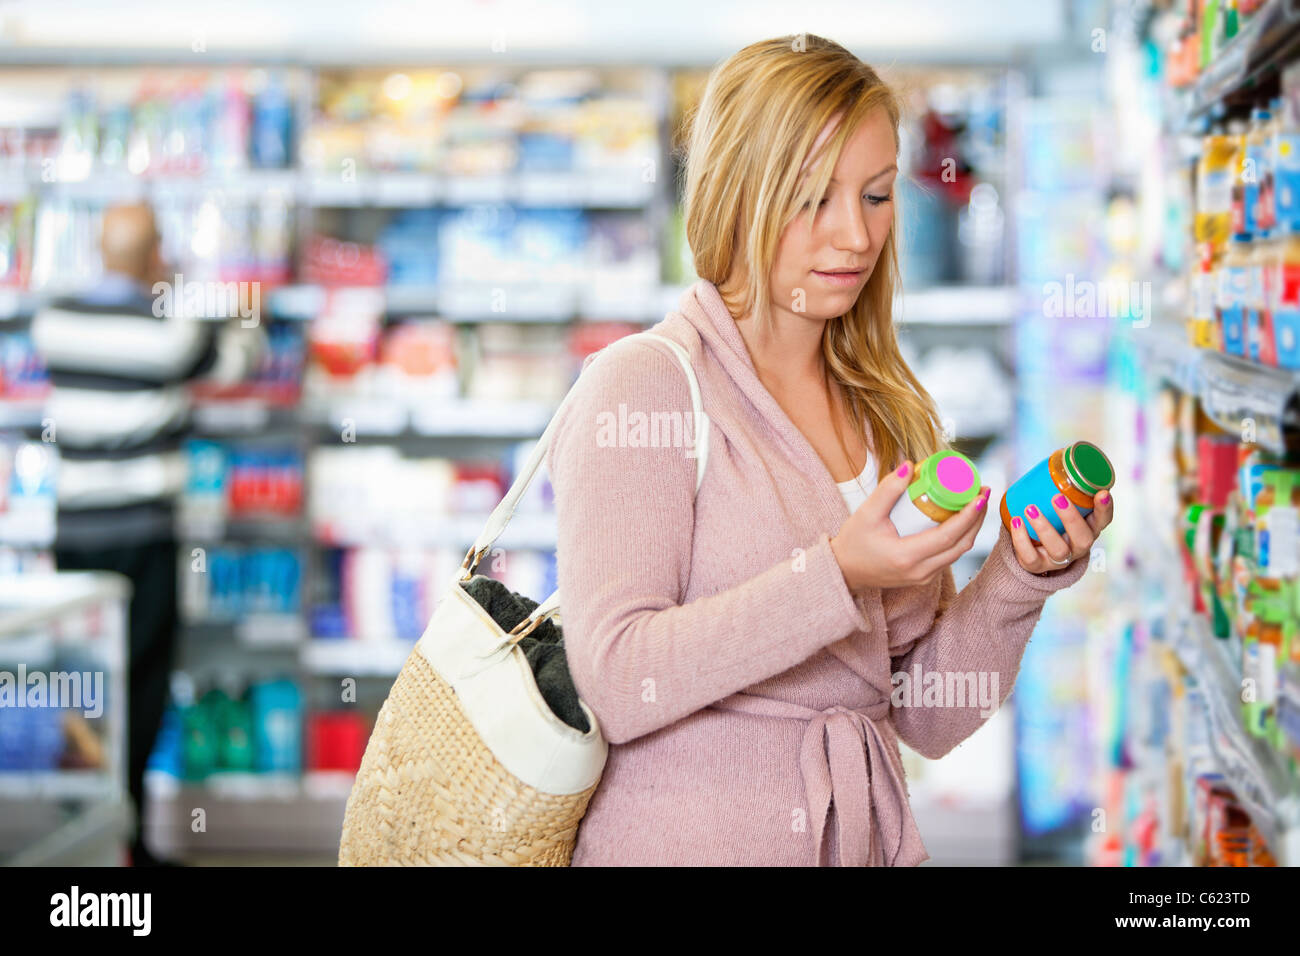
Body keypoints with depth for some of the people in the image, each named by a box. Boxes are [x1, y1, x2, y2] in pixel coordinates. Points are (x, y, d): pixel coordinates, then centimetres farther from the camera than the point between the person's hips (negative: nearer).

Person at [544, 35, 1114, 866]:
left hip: (869, 841, 4)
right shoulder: (640, 385, -5)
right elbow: (616, 686, -14)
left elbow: (931, 719, 11)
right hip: (686, 840, -4)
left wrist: (1023, 572, -3)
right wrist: (835, 575, -19)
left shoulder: (892, 416, 12)